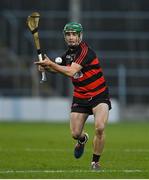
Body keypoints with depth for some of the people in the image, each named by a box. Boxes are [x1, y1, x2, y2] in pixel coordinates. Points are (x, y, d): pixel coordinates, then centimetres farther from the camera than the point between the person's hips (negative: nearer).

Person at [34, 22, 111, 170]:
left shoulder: (85, 51, -19)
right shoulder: (68, 53, 4)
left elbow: (71, 71, -28)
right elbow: (59, 68, 23)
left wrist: (50, 64, -21)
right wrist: (46, 67, 0)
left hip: (99, 95, -6)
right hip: (80, 97, 6)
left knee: (100, 128, -24)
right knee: (75, 134, 1)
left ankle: (95, 162, -5)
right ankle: (82, 139, 40)